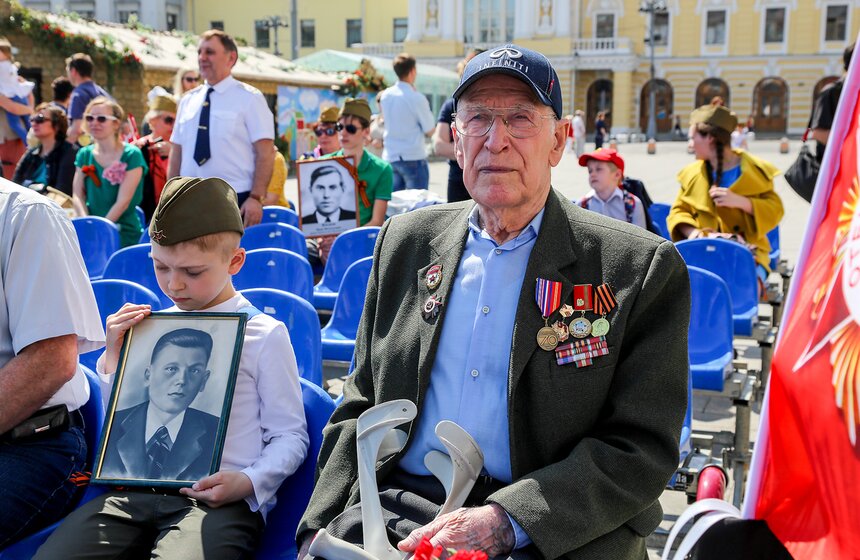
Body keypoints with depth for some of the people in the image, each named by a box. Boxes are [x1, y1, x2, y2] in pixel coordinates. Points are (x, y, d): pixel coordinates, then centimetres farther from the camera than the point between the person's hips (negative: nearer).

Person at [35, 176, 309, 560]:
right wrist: (115, 355, 11)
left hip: (219, 499, -4)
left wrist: (249, 482, -14)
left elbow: (289, 436, 5)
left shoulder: (265, 335, 4)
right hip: (138, 491, 4)